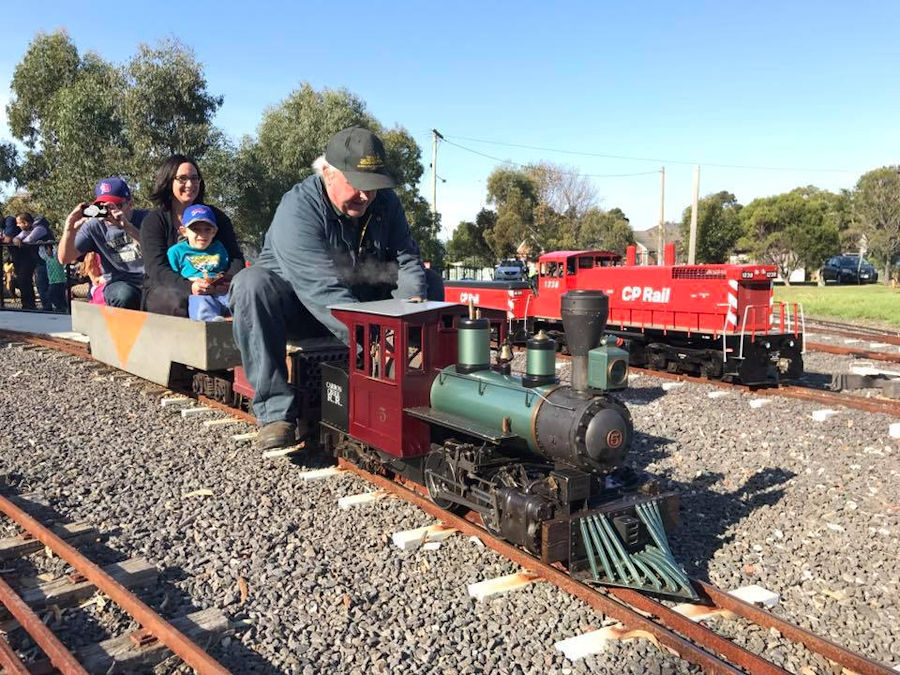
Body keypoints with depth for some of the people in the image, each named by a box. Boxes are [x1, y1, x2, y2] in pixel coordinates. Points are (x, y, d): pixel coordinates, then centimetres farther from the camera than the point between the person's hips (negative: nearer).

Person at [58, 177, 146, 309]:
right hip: (119, 284, 1)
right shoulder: (95, 227, 5)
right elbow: (65, 259, 1)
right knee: (124, 295, -34)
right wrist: (70, 229, -17)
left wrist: (128, 227, -31)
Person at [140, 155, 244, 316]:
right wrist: (188, 287, -32)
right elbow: (157, 269, -10)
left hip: (211, 289, 2)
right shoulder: (153, 221, 4)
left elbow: (235, 257, 2)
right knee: (179, 300, -37)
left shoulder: (216, 216, 12)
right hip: (161, 290, -1)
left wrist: (230, 278, -24)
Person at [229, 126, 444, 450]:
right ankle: (275, 410, -33)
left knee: (431, 283, -6)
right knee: (253, 283, -36)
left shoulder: (385, 202, -4)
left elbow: (407, 259, -8)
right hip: (300, 310, -5)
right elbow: (323, 289, -37)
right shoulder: (298, 208, -26)